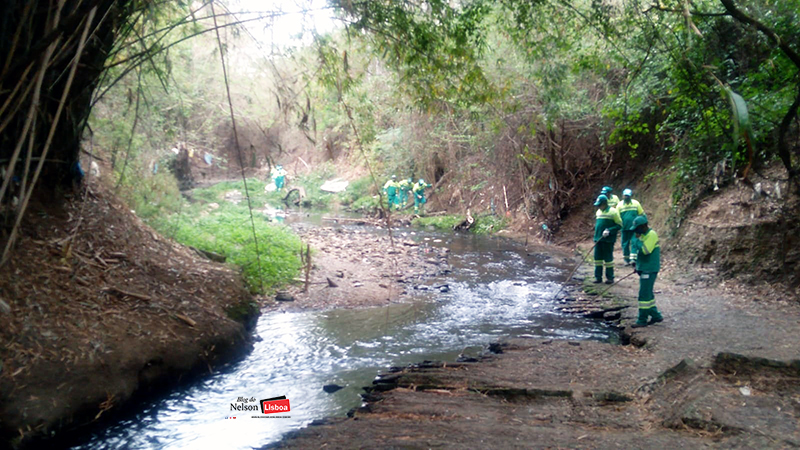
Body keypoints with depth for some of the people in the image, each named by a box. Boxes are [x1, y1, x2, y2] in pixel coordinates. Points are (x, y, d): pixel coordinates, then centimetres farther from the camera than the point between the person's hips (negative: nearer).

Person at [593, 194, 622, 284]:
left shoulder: (613, 212, -8)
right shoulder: (598, 211, 13)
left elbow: (619, 225, -8)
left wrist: (609, 231, -19)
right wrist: (596, 235, 15)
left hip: (608, 240, -6)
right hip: (598, 239, 6)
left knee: (608, 258, -1)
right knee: (598, 257, 7)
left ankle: (610, 278, 8)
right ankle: (598, 277, 15)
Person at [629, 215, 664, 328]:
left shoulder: (651, 235, -16)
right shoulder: (644, 235, 14)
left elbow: (645, 250, -26)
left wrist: (637, 239, -15)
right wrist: (637, 265, 20)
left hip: (649, 270, -10)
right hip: (644, 269, 10)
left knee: (644, 295, -7)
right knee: (648, 294, 15)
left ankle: (642, 320, -3)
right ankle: (655, 315, 24)